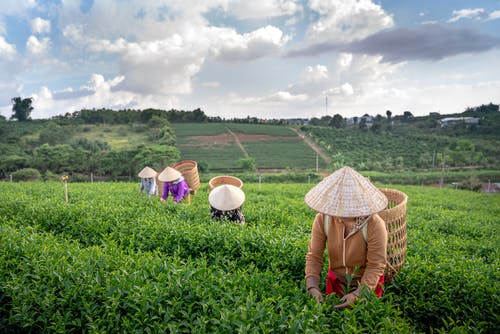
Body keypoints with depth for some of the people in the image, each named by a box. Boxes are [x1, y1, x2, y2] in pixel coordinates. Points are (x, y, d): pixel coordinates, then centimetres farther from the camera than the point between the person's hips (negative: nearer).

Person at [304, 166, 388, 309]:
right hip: (336, 279, 2)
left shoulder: (374, 225, -29)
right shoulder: (323, 219, -21)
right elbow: (314, 255, -18)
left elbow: (376, 265, -24)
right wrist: (313, 287, -30)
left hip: (367, 282, -2)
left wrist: (357, 294, -34)